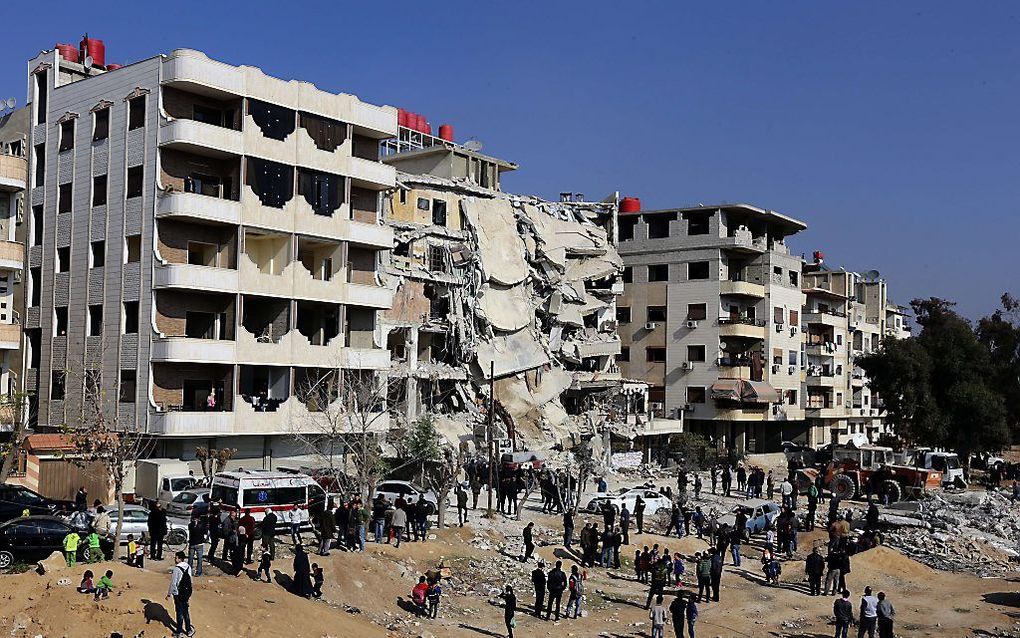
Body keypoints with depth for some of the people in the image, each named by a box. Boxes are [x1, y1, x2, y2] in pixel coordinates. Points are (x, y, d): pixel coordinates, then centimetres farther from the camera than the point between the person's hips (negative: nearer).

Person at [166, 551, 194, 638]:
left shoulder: (177, 568, -21)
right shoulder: (188, 567, 0)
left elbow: (173, 583, -19)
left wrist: (169, 594, -8)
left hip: (178, 594, -6)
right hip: (187, 592, 6)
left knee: (179, 612, 6)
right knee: (186, 612, 17)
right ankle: (188, 630, 24)